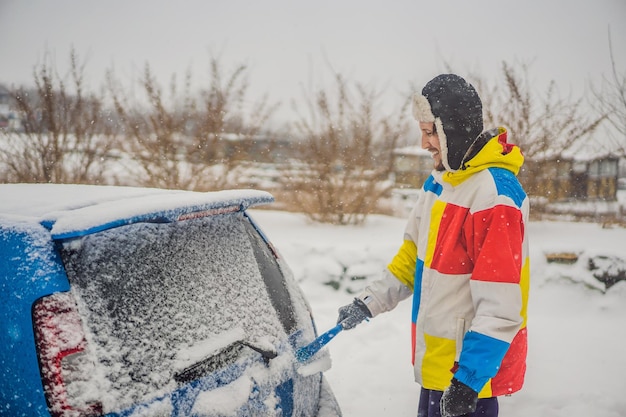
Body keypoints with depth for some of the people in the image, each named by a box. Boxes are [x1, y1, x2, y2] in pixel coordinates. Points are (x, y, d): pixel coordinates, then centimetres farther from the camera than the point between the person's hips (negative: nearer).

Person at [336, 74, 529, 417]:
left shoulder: (496, 193, -22)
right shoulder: (437, 183, 6)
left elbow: (500, 306, -25)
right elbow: (413, 256, 16)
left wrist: (468, 379, -24)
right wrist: (368, 303, 7)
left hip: (470, 368, -8)